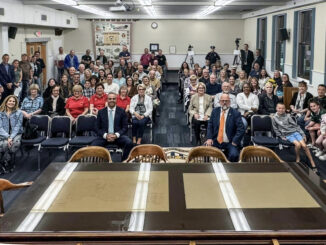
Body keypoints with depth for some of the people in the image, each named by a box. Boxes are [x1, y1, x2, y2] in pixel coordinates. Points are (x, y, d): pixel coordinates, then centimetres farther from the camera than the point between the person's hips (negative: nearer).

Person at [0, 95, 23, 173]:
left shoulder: (19, 113, 4)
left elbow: (17, 126, -3)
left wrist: (11, 137, -18)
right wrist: (7, 137, -20)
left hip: (16, 134, 0)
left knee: (16, 142, -33)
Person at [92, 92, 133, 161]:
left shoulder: (122, 112, 7)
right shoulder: (101, 112, 10)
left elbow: (125, 127, 4)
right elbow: (98, 128, 8)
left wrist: (116, 135, -14)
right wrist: (105, 135, -12)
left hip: (118, 136, 0)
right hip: (104, 137, 0)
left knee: (129, 143, -31)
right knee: (93, 146, -29)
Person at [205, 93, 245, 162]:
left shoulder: (235, 113, -2)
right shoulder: (215, 111, 10)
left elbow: (241, 129, -6)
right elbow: (210, 126, 11)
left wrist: (235, 141, -16)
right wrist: (209, 138, -4)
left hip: (229, 143, -3)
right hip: (215, 141, 3)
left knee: (234, 155, -30)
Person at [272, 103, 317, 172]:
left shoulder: (288, 116, 4)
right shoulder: (274, 118, 3)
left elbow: (295, 125, 6)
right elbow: (276, 129, 11)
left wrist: (303, 134, 1)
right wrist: (281, 136, 1)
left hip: (295, 132, 1)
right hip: (287, 135, -1)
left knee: (304, 145, -20)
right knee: (298, 144, -30)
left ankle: (313, 164, -16)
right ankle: (297, 159, -5)